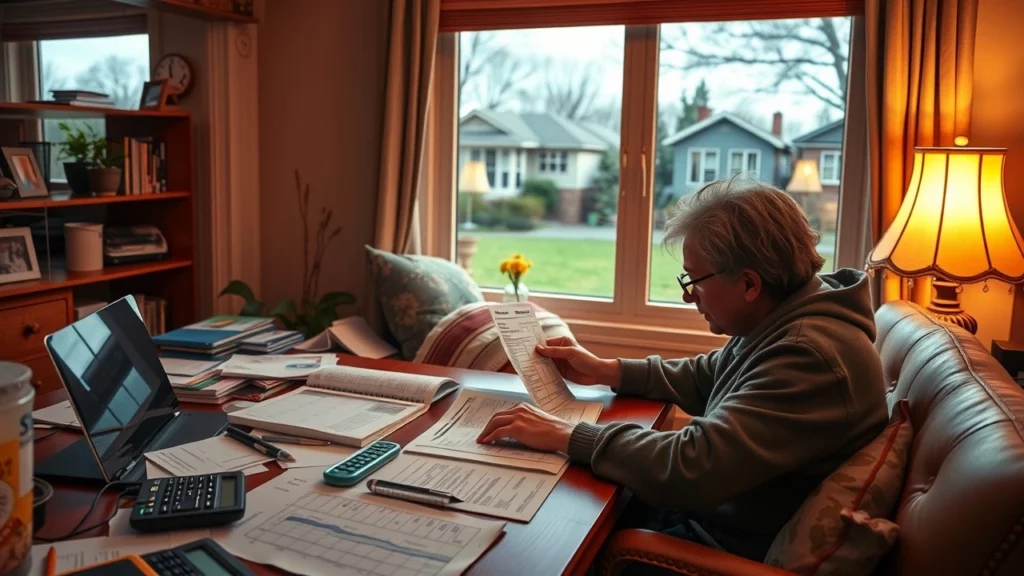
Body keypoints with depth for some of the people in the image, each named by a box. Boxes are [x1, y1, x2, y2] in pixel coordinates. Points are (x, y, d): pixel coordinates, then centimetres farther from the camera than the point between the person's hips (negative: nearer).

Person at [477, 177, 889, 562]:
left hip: (731, 549, -8)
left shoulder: (811, 357, -31)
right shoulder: (783, 321, -1)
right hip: (706, 504, 9)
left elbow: (692, 468, -35)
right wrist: (606, 371, 7)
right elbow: (706, 378, 15)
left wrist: (565, 436, -26)